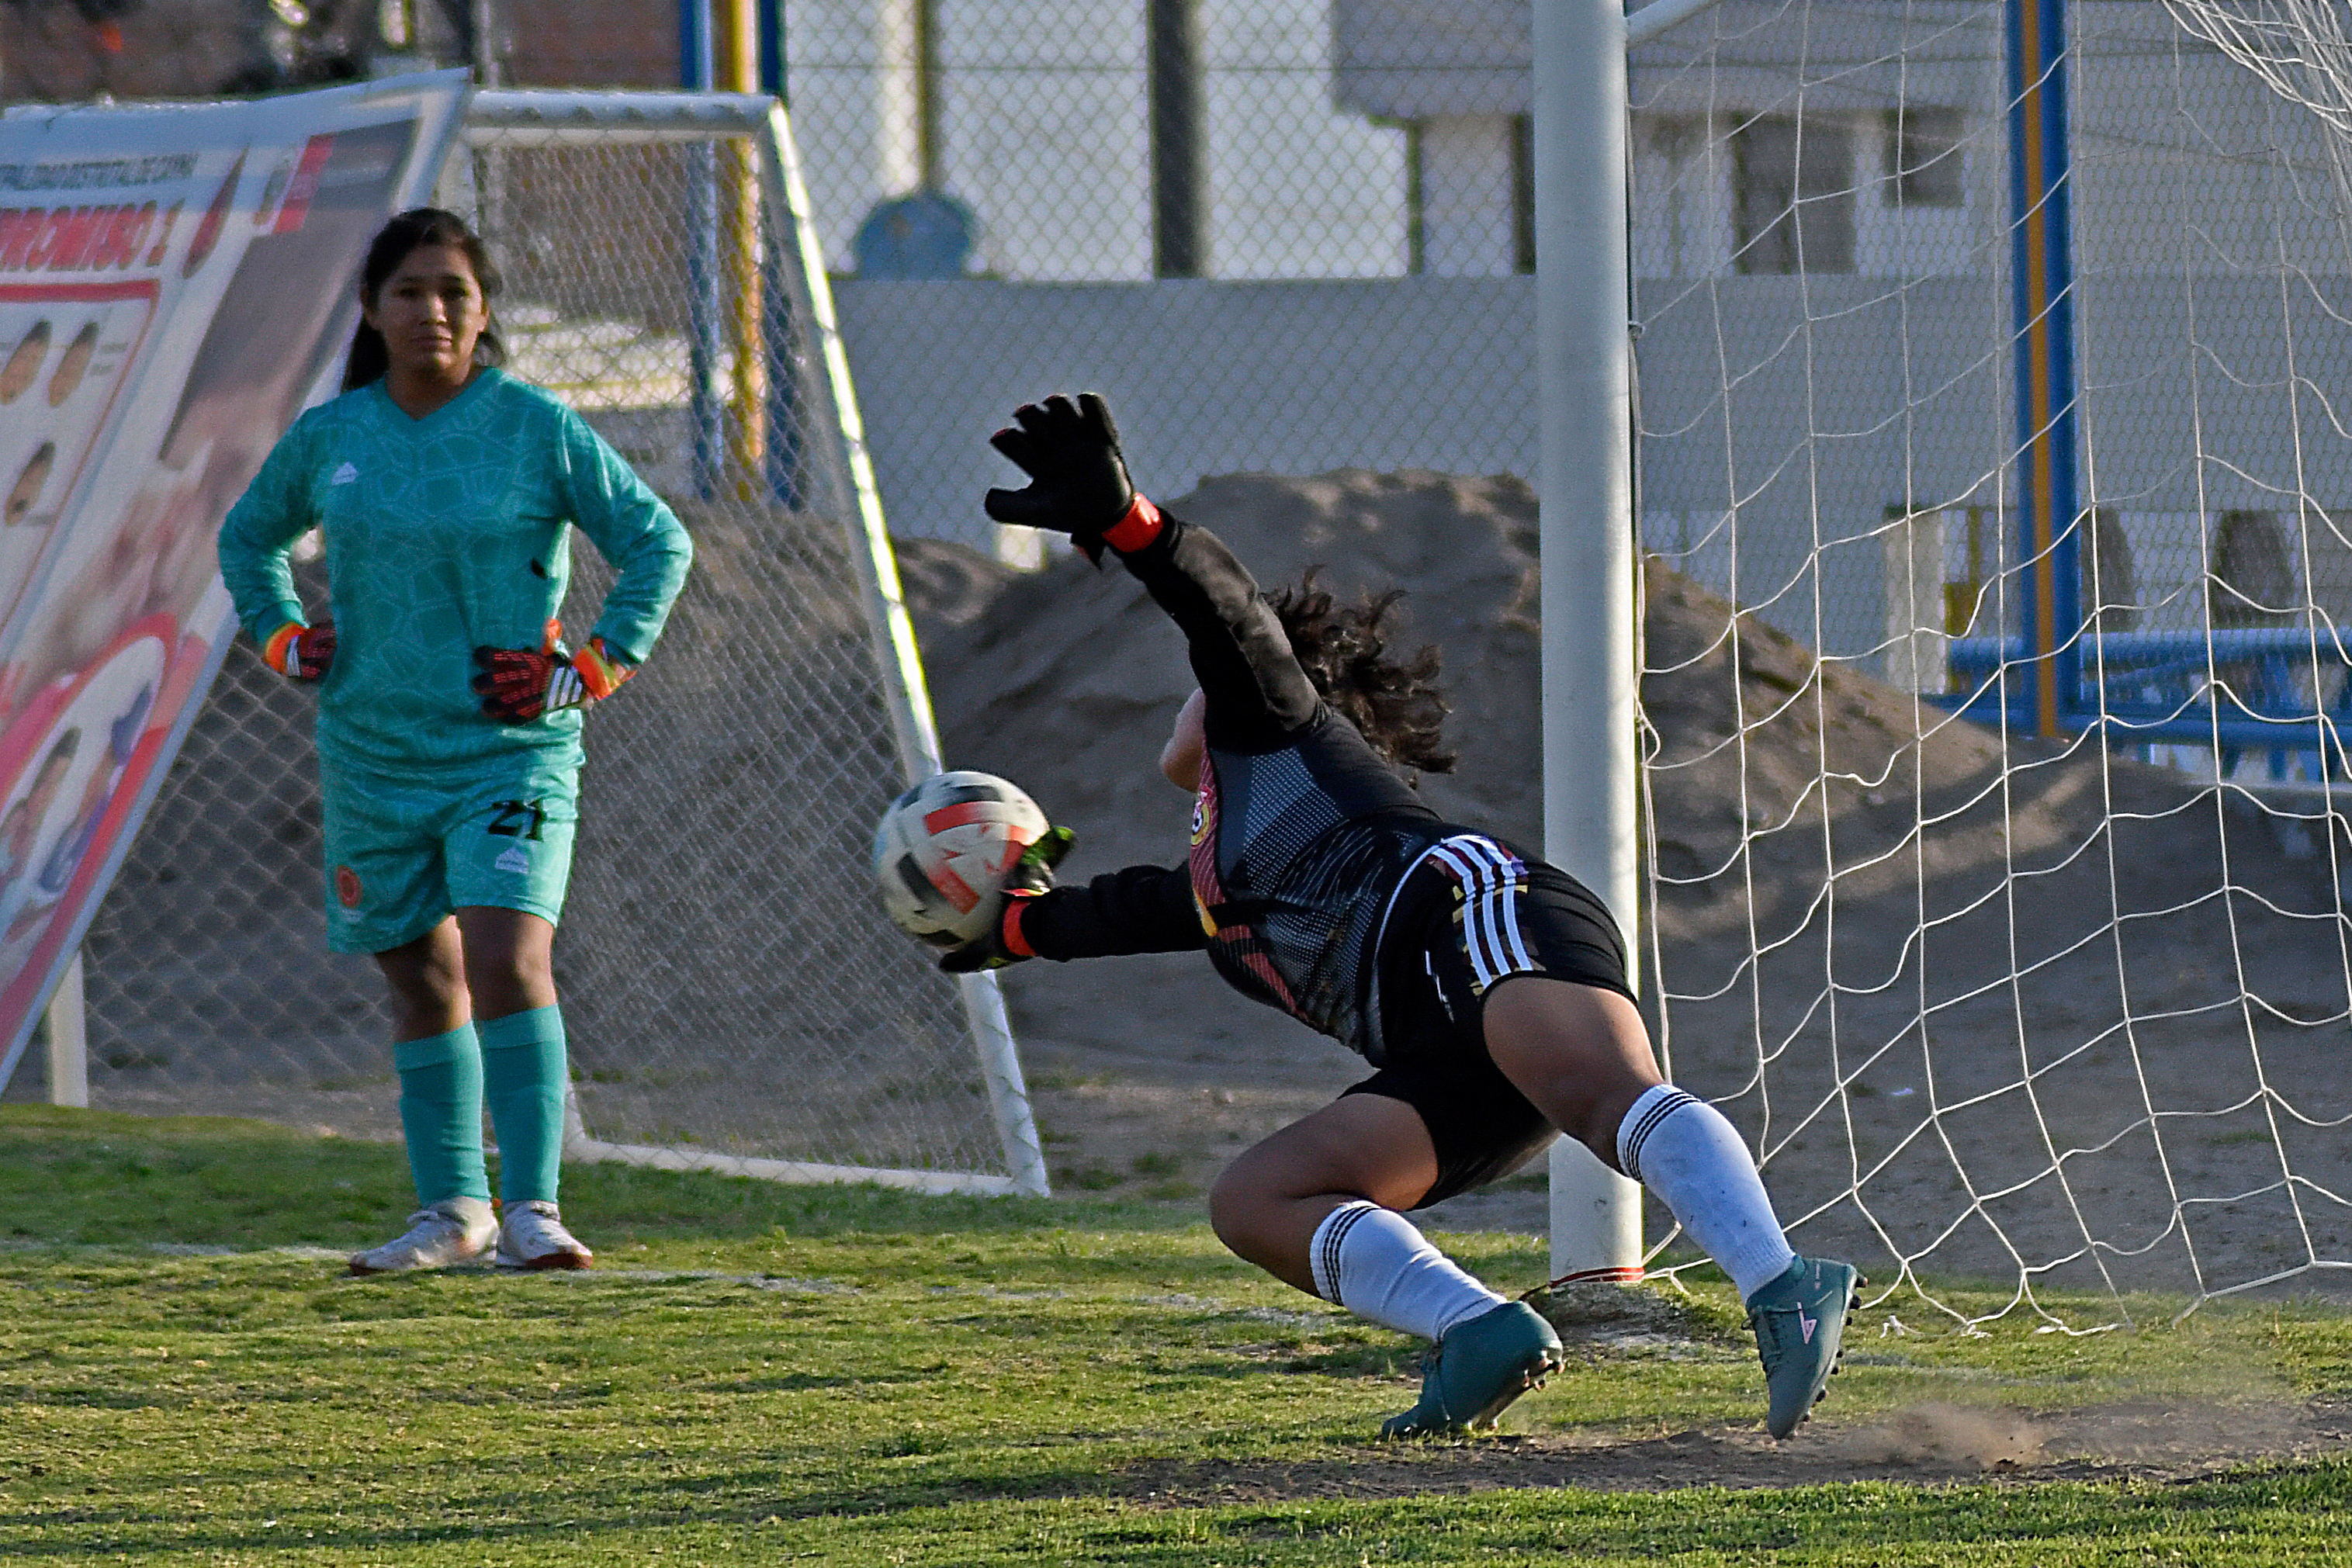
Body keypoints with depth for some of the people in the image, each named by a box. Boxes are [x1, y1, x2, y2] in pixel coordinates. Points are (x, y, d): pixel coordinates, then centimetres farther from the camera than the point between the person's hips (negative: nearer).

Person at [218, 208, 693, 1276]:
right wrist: (282, 639, 9)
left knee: (509, 961, -19)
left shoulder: (535, 428, -5)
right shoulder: (330, 438, 5)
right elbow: (249, 537, 24)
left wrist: (595, 668, -7)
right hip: (372, 749, 4)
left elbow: (660, 543, 0)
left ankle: (533, 1208, -21)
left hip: (510, 749, -4)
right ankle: (450, 1208, 24)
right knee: (422, 982, 11)